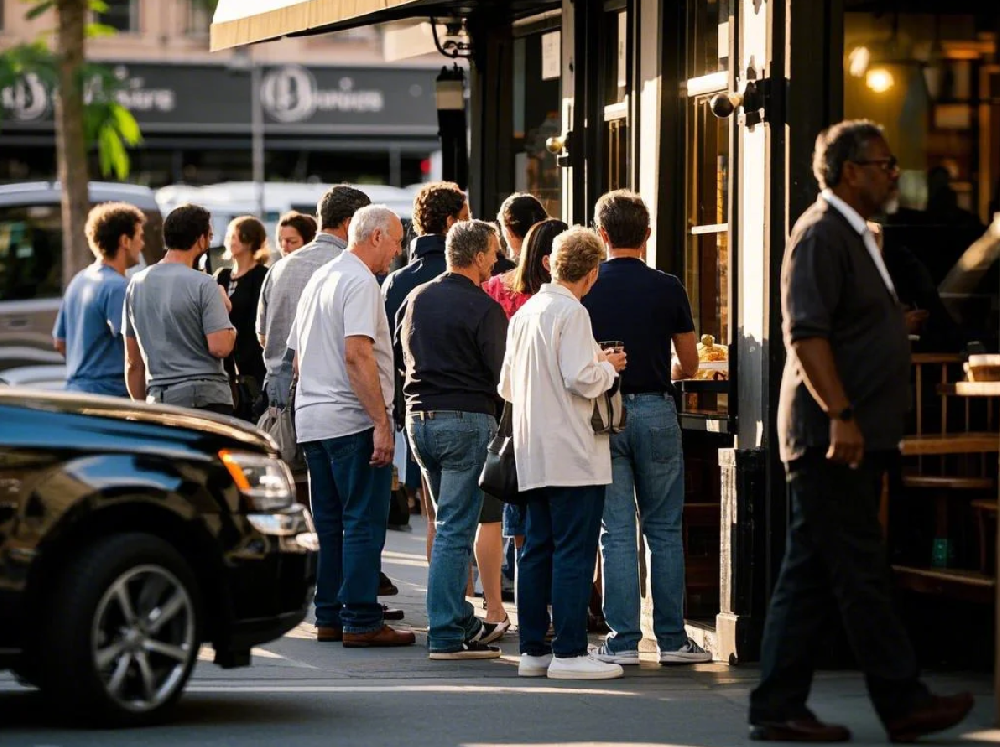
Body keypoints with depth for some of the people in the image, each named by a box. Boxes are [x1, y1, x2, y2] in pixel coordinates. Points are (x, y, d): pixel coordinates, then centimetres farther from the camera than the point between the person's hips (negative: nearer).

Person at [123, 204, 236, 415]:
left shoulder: (137, 284, 11)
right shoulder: (202, 284, -8)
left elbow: (132, 362, 14)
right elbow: (220, 347, -15)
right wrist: (225, 309, 4)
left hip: (158, 400, 6)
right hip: (205, 399, -6)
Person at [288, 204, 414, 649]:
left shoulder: (319, 279, 18)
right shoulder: (359, 282, -11)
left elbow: (298, 356, 23)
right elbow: (357, 354, -21)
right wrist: (381, 421, -22)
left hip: (311, 419, 9)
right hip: (352, 420, -9)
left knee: (329, 522, 13)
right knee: (364, 523, -7)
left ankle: (329, 617, 15)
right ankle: (361, 622, -8)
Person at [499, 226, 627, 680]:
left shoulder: (524, 314, 13)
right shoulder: (571, 312, -12)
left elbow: (507, 386, 19)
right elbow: (582, 380, -19)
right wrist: (609, 367, 0)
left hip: (532, 454, 8)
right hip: (572, 453, -8)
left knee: (537, 550, 11)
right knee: (574, 552, -7)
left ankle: (533, 650, 12)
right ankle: (569, 652, -8)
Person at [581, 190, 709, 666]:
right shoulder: (667, 289, -2)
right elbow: (689, 365, 5)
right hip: (655, 411, 0)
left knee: (616, 532, 3)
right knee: (664, 530, 7)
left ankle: (623, 640, 1)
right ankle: (671, 639, 8)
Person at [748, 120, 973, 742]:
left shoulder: (853, 236, 20)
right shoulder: (821, 235, -11)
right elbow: (806, 334, -20)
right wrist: (841, 415, -25)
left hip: (854, 440, 10)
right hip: (833, 435, -10)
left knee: (812, 576, 8)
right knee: (862, 574, -7)